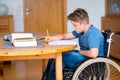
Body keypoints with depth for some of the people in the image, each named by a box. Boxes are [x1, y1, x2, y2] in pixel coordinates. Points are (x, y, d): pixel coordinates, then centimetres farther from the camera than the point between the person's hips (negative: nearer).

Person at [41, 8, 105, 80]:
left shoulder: (92, 34, -24)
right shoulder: (81, 30, 6)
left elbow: (93, 54, -35)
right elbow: (65, 36, 17)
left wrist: (81, 52, -17)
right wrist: (52, 38, 0)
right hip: (84, 55, 11)